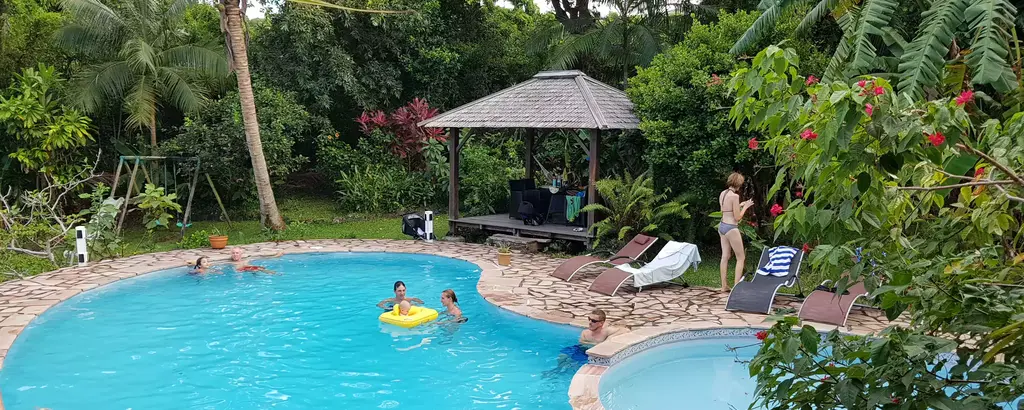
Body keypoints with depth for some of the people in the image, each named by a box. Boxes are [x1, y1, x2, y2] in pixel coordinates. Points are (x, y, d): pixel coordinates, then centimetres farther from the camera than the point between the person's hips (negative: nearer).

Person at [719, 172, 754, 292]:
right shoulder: (734, 196, -17)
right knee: (741, 258, 3)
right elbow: (737, 217, -14)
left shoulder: (722, 194, 7)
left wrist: (740, 205, 21)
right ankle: (737, 285, 1)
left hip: (722, 226, 8)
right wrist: (745, 207, -1)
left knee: (725, 256, 11)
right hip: (731, 228, -8)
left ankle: (724, 285, 14)